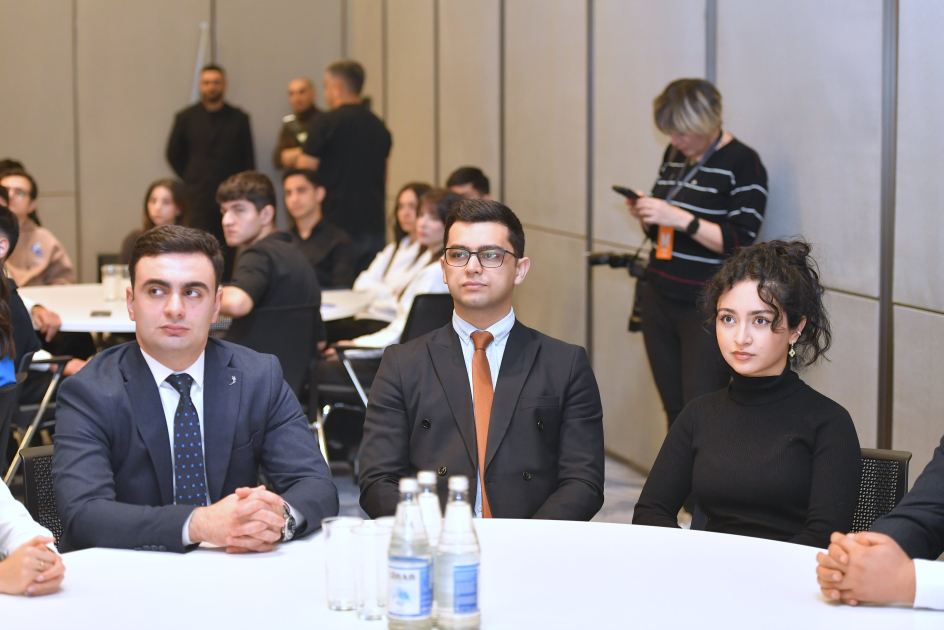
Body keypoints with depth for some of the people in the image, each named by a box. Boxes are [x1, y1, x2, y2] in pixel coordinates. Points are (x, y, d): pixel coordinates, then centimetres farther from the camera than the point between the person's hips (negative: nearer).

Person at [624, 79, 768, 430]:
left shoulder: (742, 163, -9)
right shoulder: (674, 156, 13)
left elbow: (740, 243, -16)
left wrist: (679, 218, -23)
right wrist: (645, 215, -1)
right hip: (659, 303, 7)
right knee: (674, 412, 8)